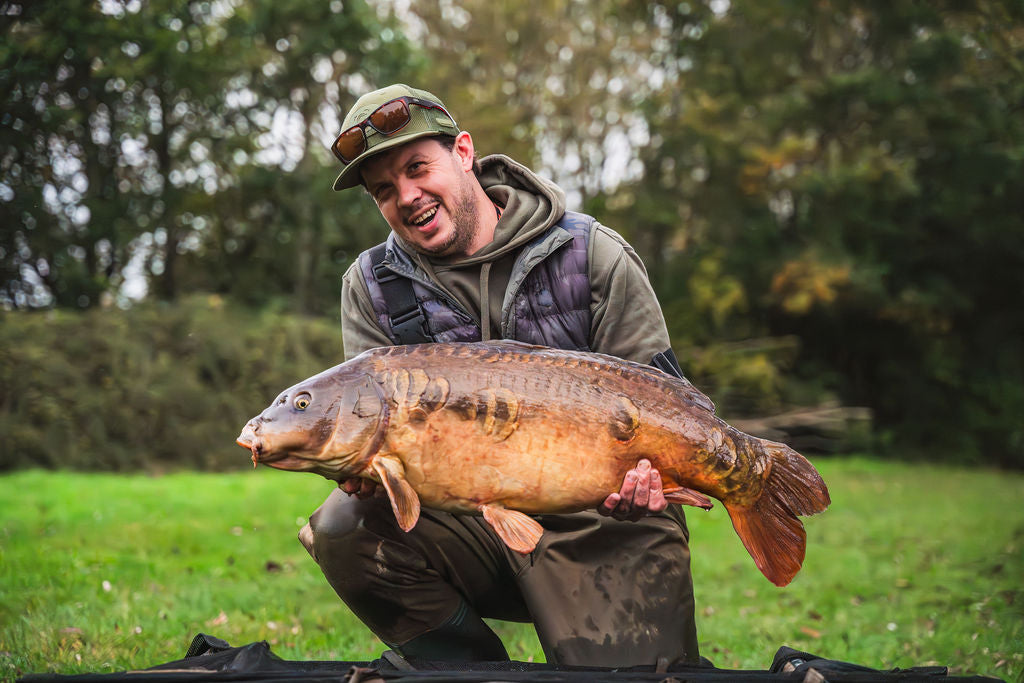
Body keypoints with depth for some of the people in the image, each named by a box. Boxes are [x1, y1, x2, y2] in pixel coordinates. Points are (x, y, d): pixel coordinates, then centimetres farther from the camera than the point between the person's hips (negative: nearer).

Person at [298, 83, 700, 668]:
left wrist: (645, 465, -25)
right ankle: (473, 667, -3)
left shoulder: (594, 255, -4)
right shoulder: (371, 286, 4)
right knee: (344, 528, -22)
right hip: (471, 521, 3)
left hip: (605, 526, -2)